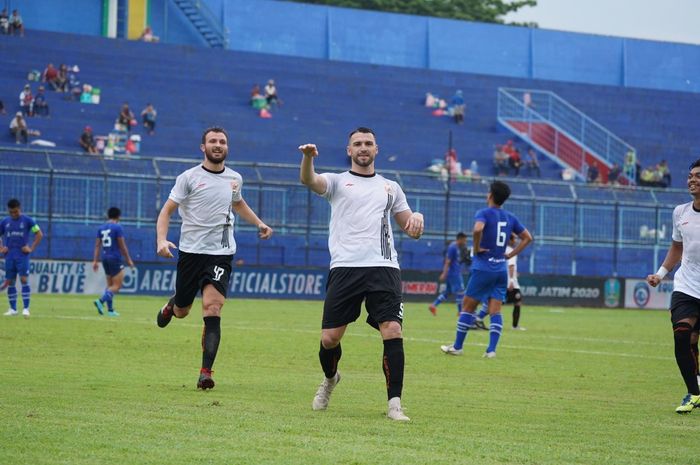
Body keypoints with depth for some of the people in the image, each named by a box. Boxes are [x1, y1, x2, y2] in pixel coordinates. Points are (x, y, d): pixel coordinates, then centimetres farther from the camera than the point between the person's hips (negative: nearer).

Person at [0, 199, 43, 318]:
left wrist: (31, 248, -7)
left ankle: (26, 308, -13)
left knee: (24, 280, -12)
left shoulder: (27, 220, -2)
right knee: (10, 282, 4)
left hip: (22, 255, -4)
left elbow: (39, 234, -1)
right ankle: (13, 309, 12)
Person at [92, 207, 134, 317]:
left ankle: (110, 309, 10)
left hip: (105, 258, 7)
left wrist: (95, 261, 8)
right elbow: (122, 246, -10)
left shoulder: (101, 228, 9)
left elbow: (97, 245, 7)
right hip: (115, 258, -7)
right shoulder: (117, 227, -9)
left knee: (110, 285, 14)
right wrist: (128, 260, -2)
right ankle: (101, 301, -24)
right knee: (117, 286, -5)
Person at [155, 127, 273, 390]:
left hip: (221, 254, 1)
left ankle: (206, 373, -19)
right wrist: (161, 240, -19)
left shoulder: (235, 179, 9)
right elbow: (167, 211, -4)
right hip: (190, 251, -1)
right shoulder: (189, 177, -3)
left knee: (212, 308, -17)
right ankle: (171, 306, 51)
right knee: (182, 312, 10)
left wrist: (259, 224, 21)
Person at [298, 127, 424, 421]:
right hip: (345, 268, -1)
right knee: (330, 338, -3)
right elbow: (309, 180, -9)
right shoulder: (337, 181, 13)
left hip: (383, 268, 1)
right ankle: (330, 379, 30)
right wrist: (307, 157, -32)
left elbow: (410, 230, 25)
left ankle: (394, 404, -12)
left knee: (392, 332, -16)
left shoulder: (390, 187, 22)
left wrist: (417, 218, 0)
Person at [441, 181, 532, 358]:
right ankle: (491, 349, -6)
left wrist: (476, 248, -14)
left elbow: (478, 229, -29)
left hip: (483, 268, -5)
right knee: (495, 311, 3)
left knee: (468, 307, 6)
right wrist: (510, 254, 13)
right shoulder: (510, 217, 11)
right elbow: (527, 238, 15)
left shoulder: (484, 213, -8)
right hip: (501, 270, 5)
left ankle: (457, 346, 11)